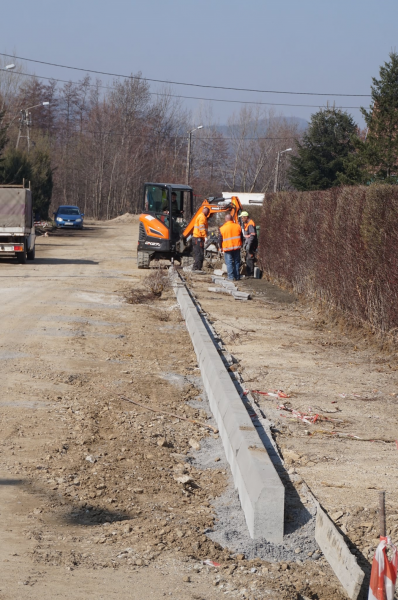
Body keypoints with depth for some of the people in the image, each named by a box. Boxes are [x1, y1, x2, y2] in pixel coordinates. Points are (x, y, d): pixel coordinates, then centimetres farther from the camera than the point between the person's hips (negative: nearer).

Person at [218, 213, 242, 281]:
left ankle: (231, 277, -3)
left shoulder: (222, 228, -6)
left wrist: (221, 247, 15)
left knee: (229, 263, 2)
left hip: (227, 248, -3)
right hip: (237, 247, 3)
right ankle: (237, 277, 12)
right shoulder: (238, 226, 3)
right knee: (237, 262, 11)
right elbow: (241, 237, 11)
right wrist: (240, 245, 24)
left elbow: (220, 240, -1)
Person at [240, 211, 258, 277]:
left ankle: (250, 274, -9)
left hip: (251, 244, -11)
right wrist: (245, 244, 23)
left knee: (249, 258, -10)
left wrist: (248, 244, -28)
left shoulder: (250, 224, -17)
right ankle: (248, 273, 20)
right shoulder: (246, 223, 16)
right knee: (248, 258, 14)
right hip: (248, 243, 11)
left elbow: (252, 235, -24)